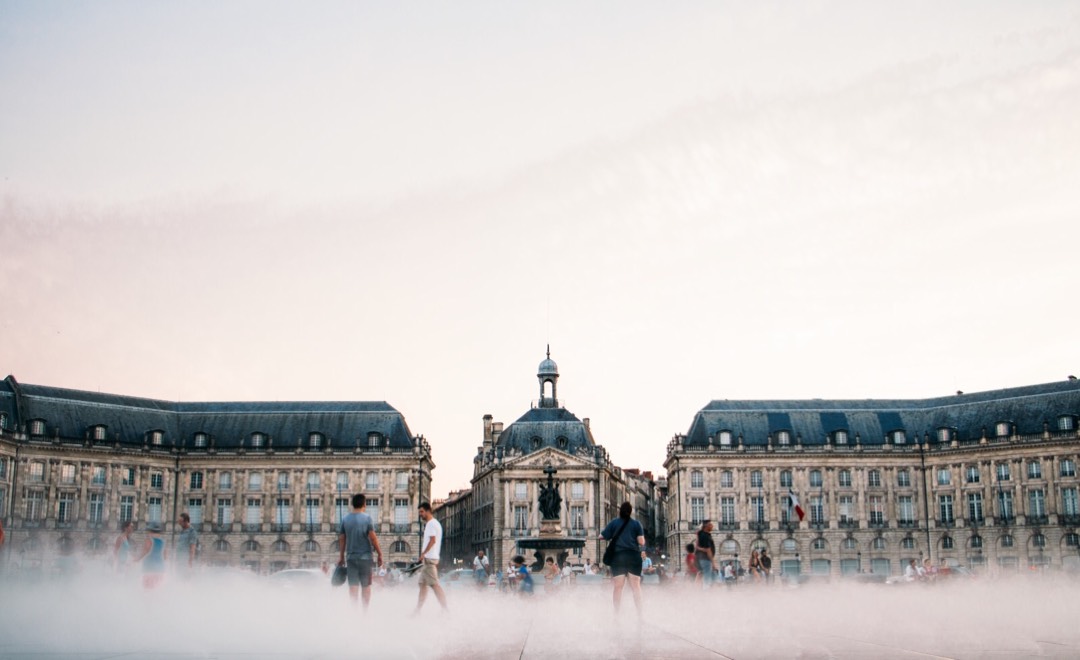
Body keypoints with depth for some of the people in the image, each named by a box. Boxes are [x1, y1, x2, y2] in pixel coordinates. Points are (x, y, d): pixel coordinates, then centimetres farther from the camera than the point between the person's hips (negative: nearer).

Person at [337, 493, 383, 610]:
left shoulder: (345, 518, 3)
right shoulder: (366, 518, -8)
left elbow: (341, 539, 6)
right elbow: (373, 538, -11)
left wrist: (341, 556, 14)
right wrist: (379, 553, -3)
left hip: (350, 557, 2)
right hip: (365, 556, -2)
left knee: (353, 586, 6)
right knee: (366, 586, 8)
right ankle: (366, 611, 9)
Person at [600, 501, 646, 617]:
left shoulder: (613, 523, 4)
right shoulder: (636, 524, 3)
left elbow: (602, 537, 4)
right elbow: (642, 542, -4)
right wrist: (642, 551, 17)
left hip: (618, 556, 0)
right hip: (633, 556, 0)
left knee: (617, 587, 0)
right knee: (636, 586, 1)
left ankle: (616, 615, -1)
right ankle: (639, 615, -4)